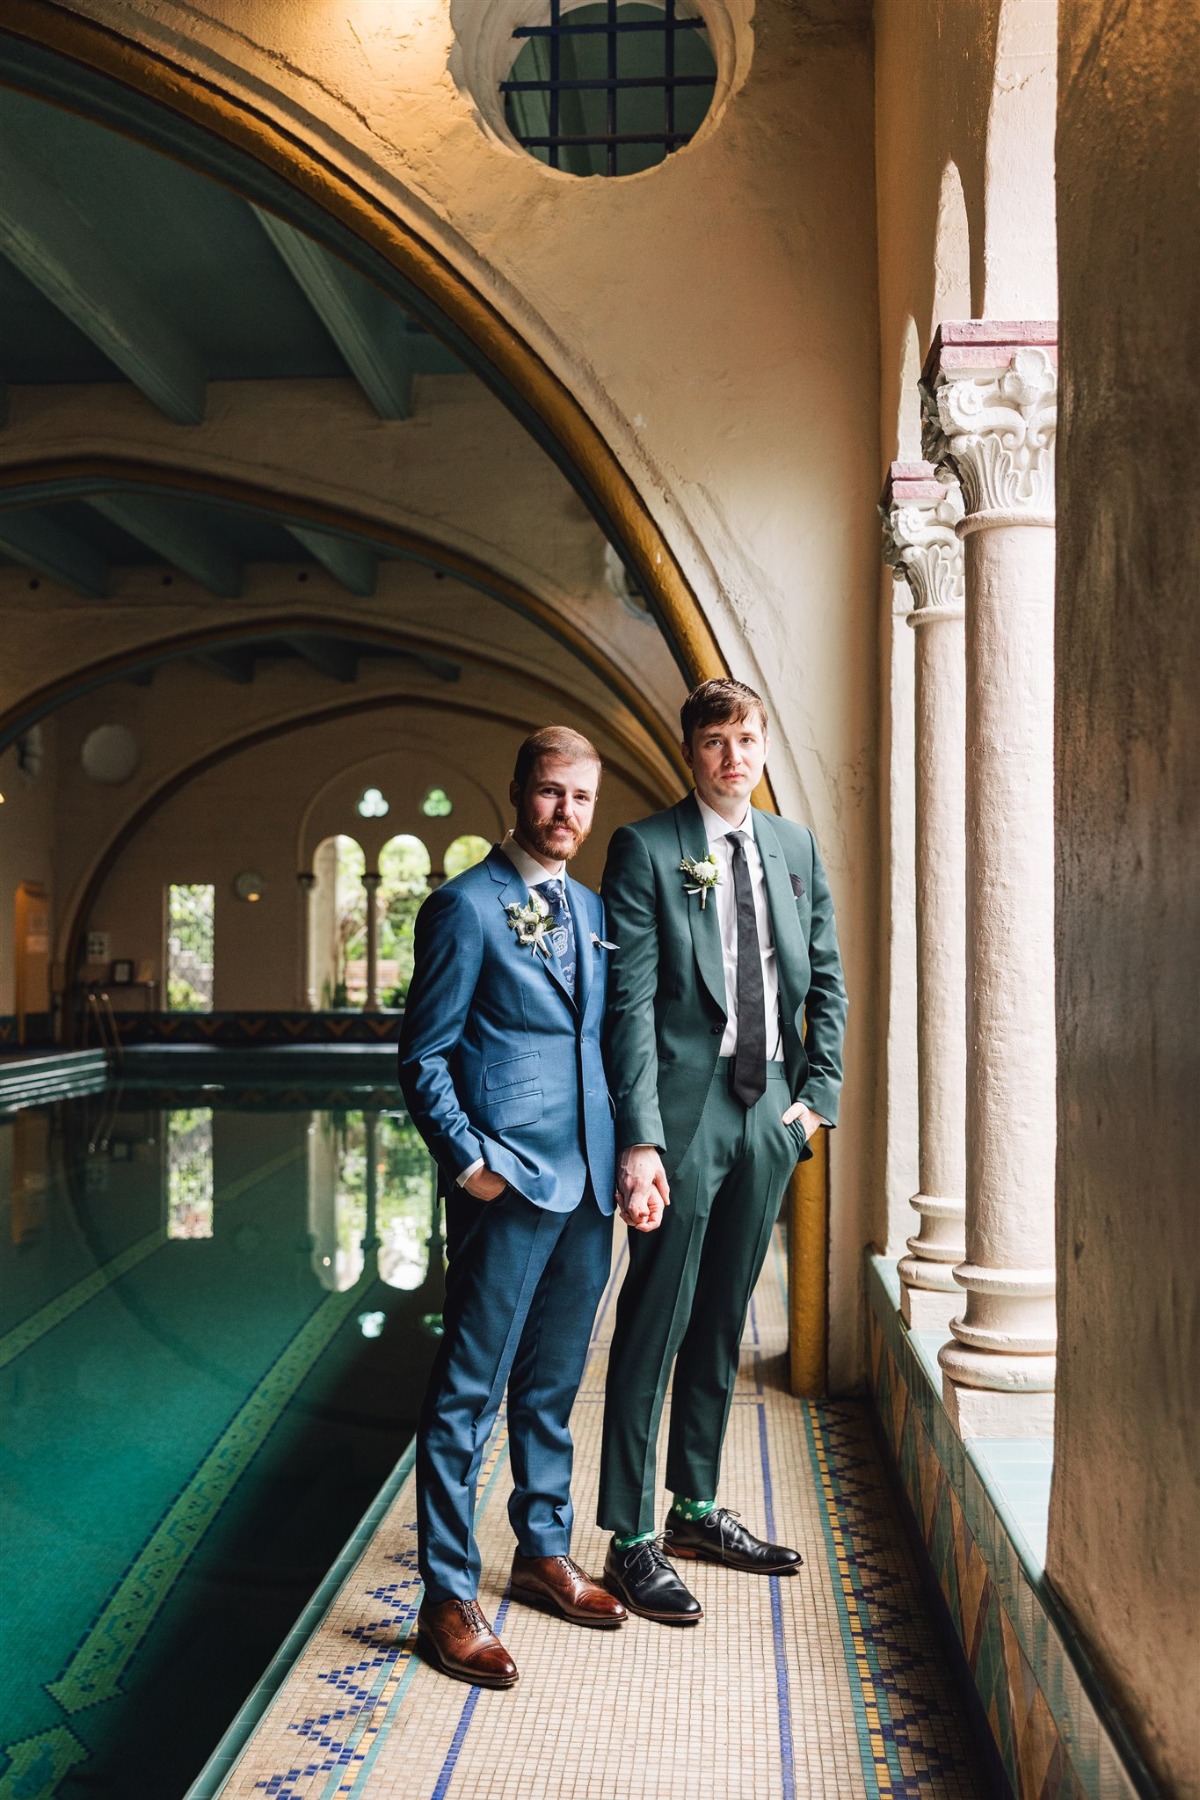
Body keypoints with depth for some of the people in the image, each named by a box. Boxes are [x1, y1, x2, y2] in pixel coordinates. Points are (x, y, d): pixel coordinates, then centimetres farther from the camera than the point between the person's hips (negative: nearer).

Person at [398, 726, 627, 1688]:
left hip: (589, 1180, 7)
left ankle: (543, 1550, 35)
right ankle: (449, 1598, 13)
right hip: (508, 1179, -6)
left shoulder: (594, 910, 14)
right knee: (470, 1391, 1)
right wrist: (468, 1162, -14)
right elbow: (424, 1057, -6)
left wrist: (627, 1152, 6)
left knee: (554, 1381, 18)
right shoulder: (466, 906, -6)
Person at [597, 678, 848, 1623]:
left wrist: (818, 1094, 6)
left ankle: (696, 1509, 31)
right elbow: (630, 1003, -13)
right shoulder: (646, 849, -6)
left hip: (770, 1111, 6)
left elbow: (826, 980, 15)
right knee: (655, 1322, 1)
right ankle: (632, 1539, 14)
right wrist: (639, 1138, -19)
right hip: (685, 1109, -5)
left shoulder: (797, 847, 11)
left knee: (724, 1317, 16)